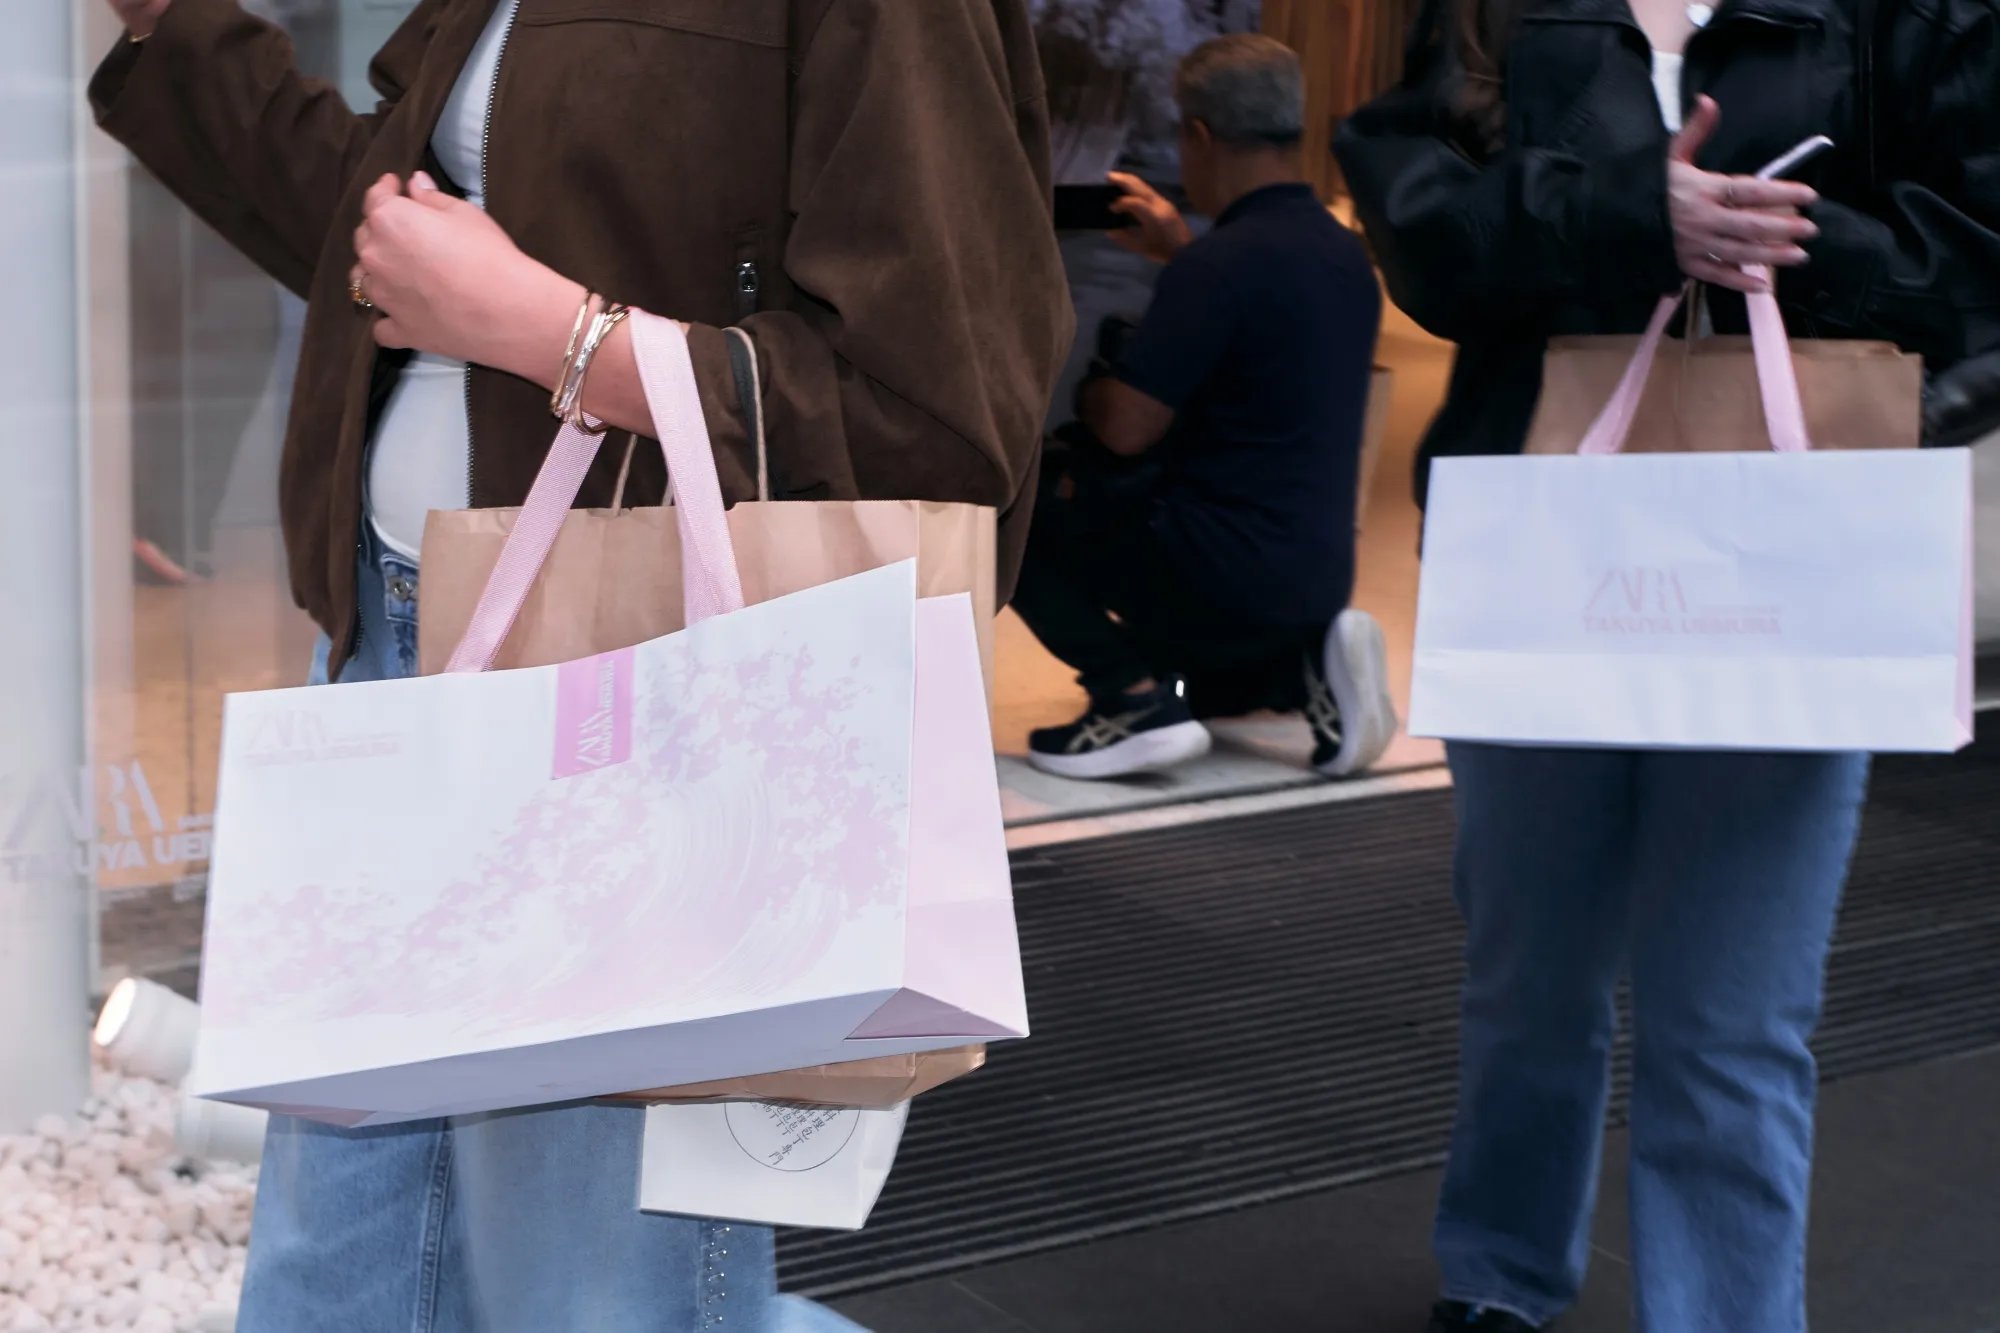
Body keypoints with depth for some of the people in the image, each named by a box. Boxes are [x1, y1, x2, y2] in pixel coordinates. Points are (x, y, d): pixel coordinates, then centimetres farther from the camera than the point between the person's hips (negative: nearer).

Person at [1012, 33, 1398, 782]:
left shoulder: (1221, 264, -19)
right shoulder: (1343, 254, 8)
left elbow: (1125, 431, -19)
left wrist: (1087, 391, 2)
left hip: (1227, 573, -9)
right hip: (1321, 575, 9)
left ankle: (1136, 697, -6)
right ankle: (1302, 663, 9)